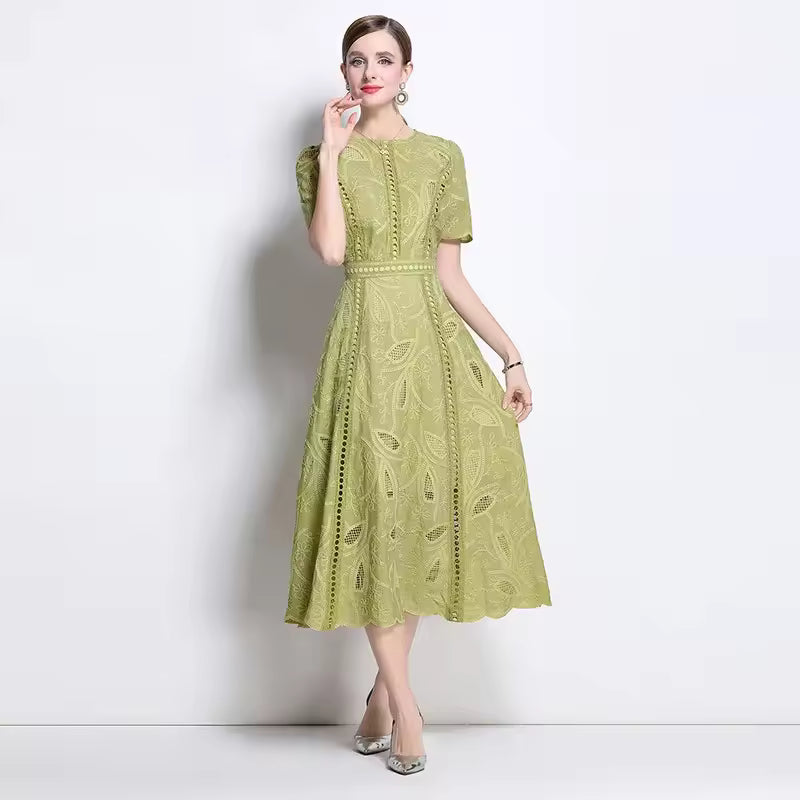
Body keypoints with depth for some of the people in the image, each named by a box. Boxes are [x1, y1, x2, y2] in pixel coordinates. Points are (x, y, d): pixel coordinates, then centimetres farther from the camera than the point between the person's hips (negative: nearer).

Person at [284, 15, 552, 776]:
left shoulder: (442, 156, 11)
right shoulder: (321, 158, 7)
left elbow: (450, 275, 9)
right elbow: (330, 250, -12)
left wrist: (511, 356, 4)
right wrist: (332, 154, -8)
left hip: (436, 341, 3)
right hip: (366, 341, -2)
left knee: (431, 508, 1)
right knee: (378, 510, -3)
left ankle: (384, 685, 16)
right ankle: (403, 701, 6)